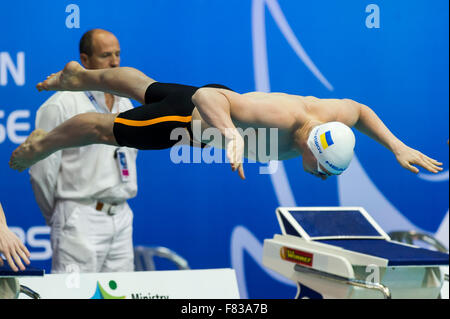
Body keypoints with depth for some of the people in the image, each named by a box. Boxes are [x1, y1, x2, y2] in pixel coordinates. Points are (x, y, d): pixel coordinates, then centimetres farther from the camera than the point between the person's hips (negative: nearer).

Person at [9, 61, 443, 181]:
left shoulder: (333, 116, -28)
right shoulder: (278, 118, -48)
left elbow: (358, 110, -2)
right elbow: (205, 98, -52)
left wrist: (396, 146, -12)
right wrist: (230, 132, -70)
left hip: (223, 98, 7)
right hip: (193, 115, -7)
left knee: (143, 87, 33)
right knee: (106, 128, 16)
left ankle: (80, 76, 60)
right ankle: (39, 144, 42)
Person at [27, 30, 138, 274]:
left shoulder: (125, 104, 15)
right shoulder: (61, 106, -8)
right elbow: (42, 171, -8)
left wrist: (117, 206, 18)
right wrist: (59, 219, 2)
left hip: (121, 217, 7)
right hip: (82, 220, -7)